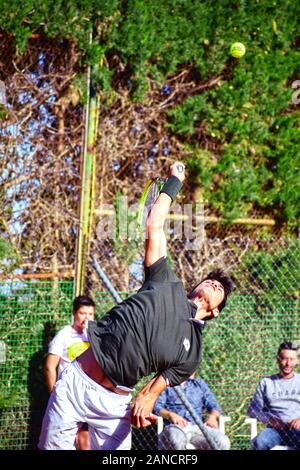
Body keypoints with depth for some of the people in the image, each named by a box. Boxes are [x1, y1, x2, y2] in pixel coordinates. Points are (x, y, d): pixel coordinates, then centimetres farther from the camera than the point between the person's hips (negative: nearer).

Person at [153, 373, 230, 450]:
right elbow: (156, 406, 3)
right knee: (176, 440, -42)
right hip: (176, 426, -3)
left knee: (223, 442, -29)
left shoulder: (200, 384, 30)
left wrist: (212, 417, -5)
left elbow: (214, 406, 19)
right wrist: (170, 415, -18)